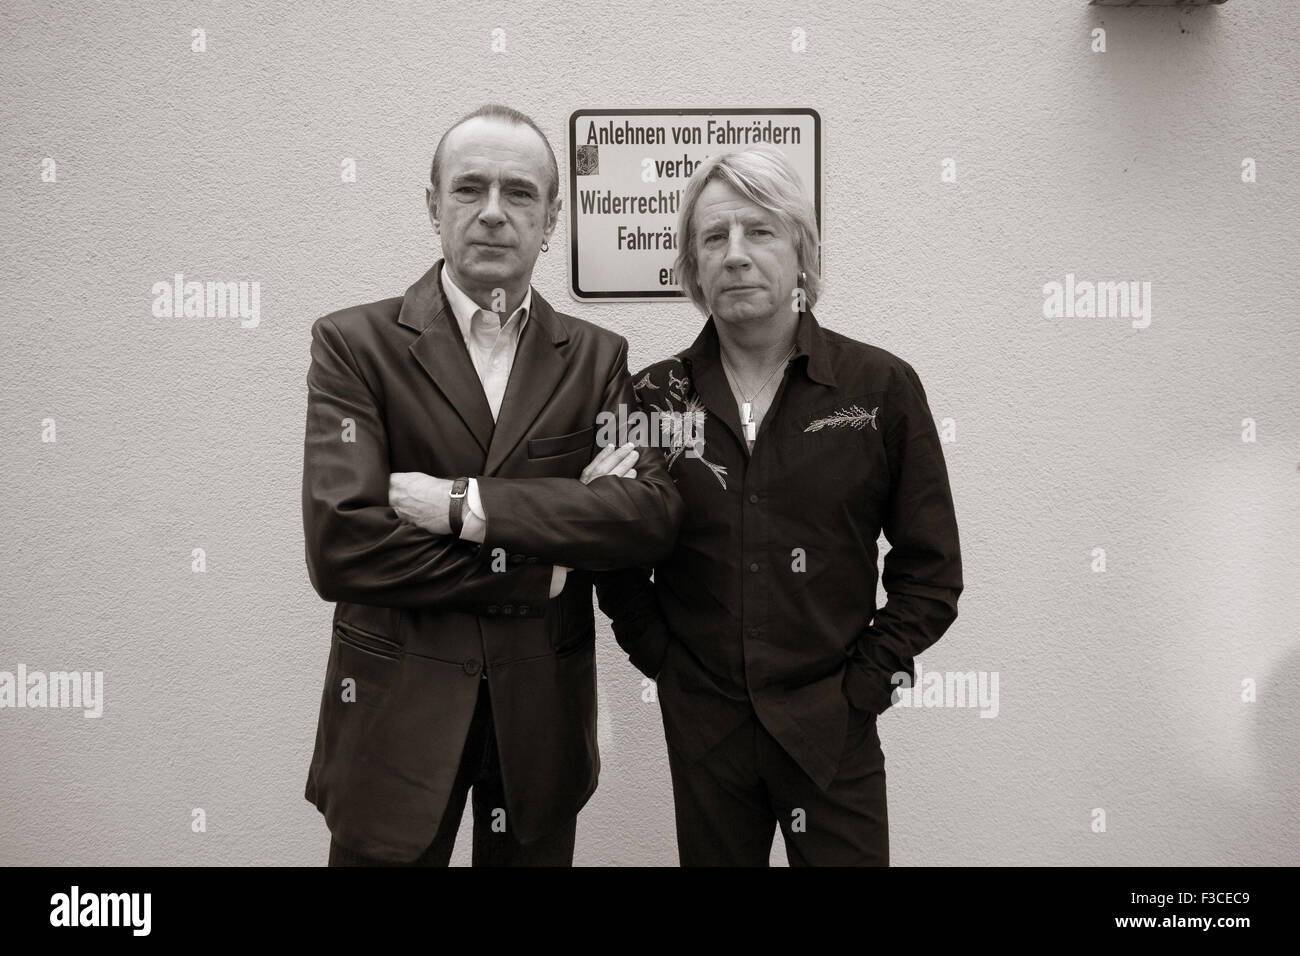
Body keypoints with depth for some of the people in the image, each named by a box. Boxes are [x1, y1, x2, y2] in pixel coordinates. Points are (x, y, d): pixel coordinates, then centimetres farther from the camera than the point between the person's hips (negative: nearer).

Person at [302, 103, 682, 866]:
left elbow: (654, 516, -13)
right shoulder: (353, 343, -6)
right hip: (397, 709, -2)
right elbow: (340, 547, -17)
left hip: (544, 711, 3)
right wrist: (544, 565, -13)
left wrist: (465, 505, -21)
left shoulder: (597, 358, 2)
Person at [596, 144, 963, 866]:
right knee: (714, 859, 17)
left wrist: (863, 683, -5)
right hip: (701, 727, 2)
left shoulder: (883, 388, -5)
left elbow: (931, 570, -1)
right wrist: (660, 657, 0)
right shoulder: (653, 396, -1)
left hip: (831, 729, -1)